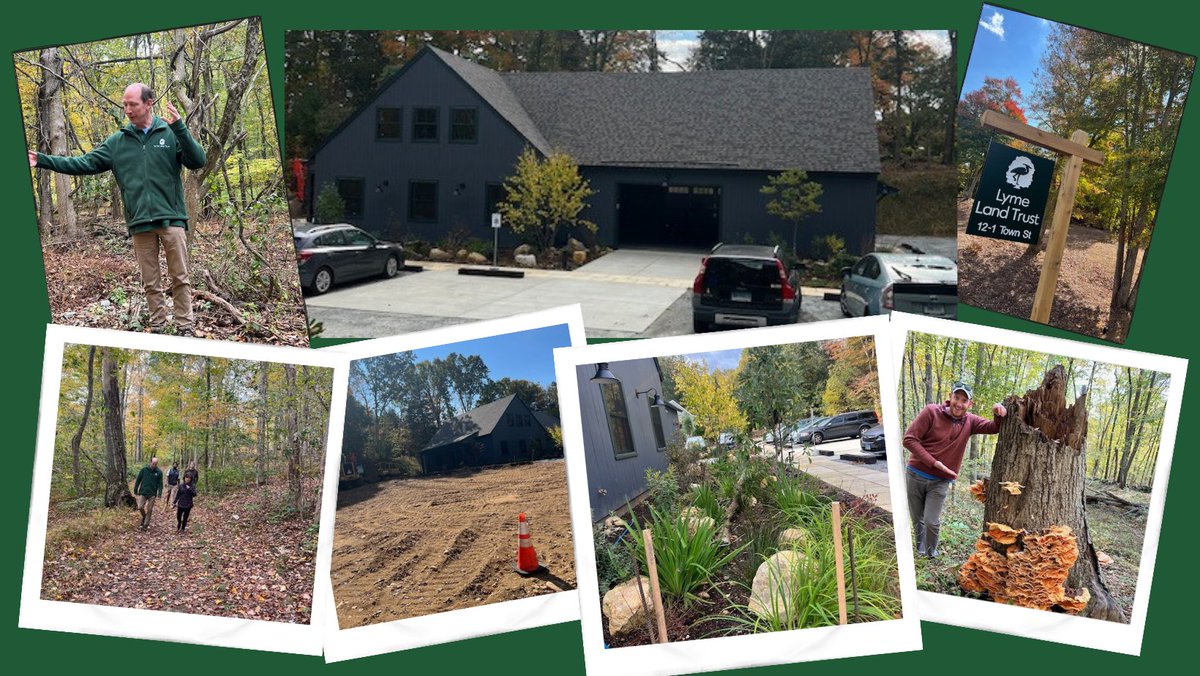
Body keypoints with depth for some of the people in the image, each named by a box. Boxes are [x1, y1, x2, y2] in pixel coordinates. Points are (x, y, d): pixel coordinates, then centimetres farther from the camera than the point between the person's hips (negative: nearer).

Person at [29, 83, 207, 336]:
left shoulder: (171, 134, 1)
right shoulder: (117, 142, 10)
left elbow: (198, 161, -10)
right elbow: (85, 163, 10)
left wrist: (179, 128, -22)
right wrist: (43, 160, 2)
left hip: (171, 220, -3)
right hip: (140, 224, 3)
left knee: (180, 278, -1)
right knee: (150, 282, 8)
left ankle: (185, 328, 5)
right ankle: (158, 327, 17)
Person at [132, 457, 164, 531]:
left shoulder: (159, 472, -2)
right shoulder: (144, 470, -2)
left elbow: (160, 483, -1)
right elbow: (138, 480, 4)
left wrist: (160, 493, -12)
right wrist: (135, 490, 4)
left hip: (152, 494, 0)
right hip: (143, 492, 0)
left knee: (149, 510, 2)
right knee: (140, 507, -8)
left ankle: (146, 525, 13)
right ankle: (144, 517, 23)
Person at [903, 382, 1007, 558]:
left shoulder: (969, 421, 2)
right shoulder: (931, 412, -11)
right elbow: (909, 439, -15)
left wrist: (998, 415, -26)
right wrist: (934, 462, -20)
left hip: (940, 481, 2)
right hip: (915, 476, -2)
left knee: (932, 522, -7)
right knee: (917, 520, 10)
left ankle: (931, 554, 17)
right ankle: (920, 551, 33)